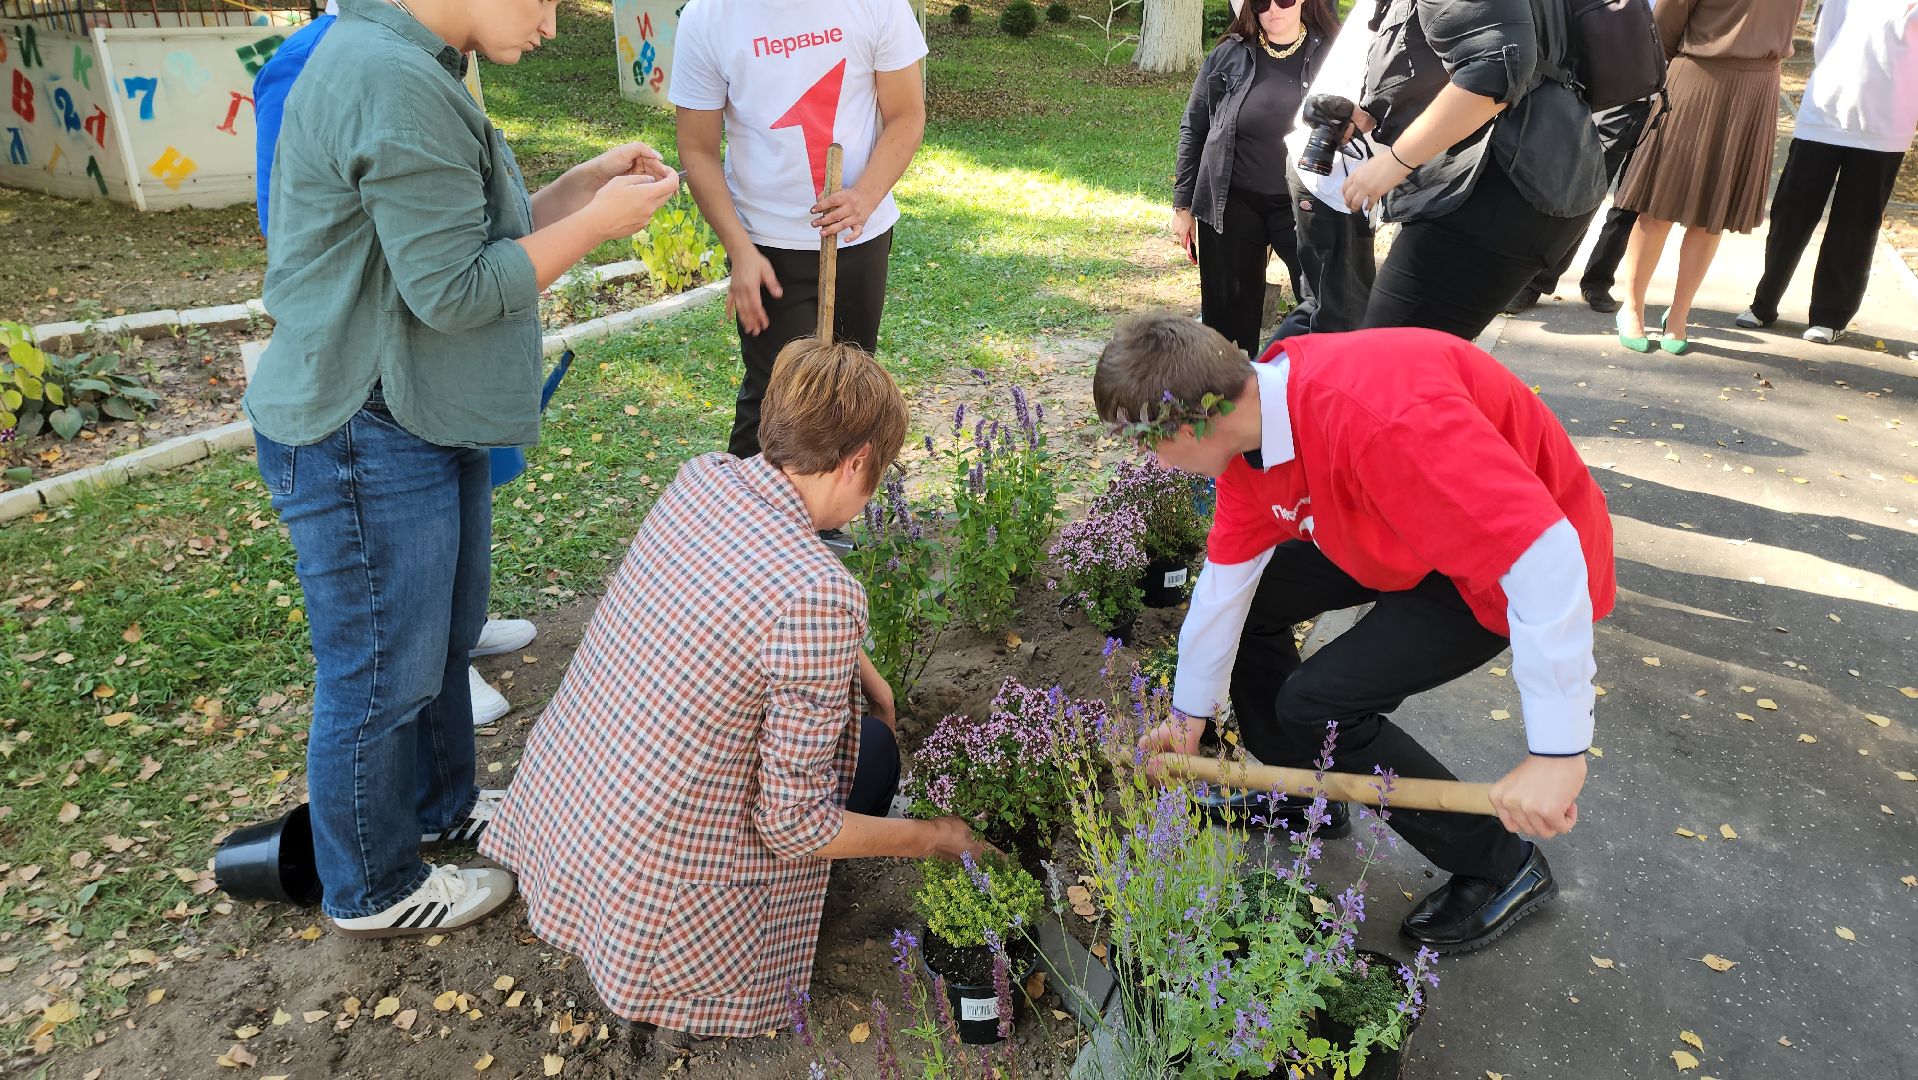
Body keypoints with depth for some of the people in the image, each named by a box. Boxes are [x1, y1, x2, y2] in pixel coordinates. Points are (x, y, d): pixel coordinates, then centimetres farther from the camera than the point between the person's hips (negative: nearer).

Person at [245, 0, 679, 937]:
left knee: (445, 640, 24)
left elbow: (468, 237, 13)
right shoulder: (394, 83, -23)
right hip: (366, 441, -11)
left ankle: (440, 806, 46)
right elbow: (454, 288, -23)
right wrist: (599, 220, -15)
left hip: (426, 426, 11)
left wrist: (587, 182, 4)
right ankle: (373, 893, 28)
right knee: (384, 675, 6)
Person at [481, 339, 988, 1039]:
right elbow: (795, 825, -18)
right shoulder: (821, 593, -27)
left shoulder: (700, 477, -5)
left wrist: (857, 665, 17)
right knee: (870, 748, 11)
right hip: (647, 895, -7)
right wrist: (932, 840, -3)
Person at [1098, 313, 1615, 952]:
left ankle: (1502, 867, 8)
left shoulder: (1375, 416, -40)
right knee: (1249, 600, 5)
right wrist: (1189, 713, 12)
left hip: (1524, 565, -8)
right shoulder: (1246, 419, -10)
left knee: (1317, 705, -14)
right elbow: (1224, 579, 1)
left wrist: (1556, 753, -37)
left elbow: (1545, 553, -40)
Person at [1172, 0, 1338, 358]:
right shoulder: (1228, 56, 2)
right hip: (1231, 207, 1)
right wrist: (1183, 205, 7)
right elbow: (1193, 130, 8)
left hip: (1301, 207, -1)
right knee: (1230, 314, 8)